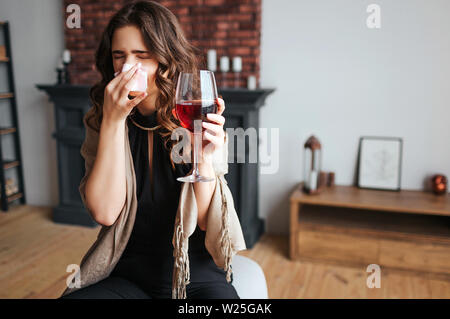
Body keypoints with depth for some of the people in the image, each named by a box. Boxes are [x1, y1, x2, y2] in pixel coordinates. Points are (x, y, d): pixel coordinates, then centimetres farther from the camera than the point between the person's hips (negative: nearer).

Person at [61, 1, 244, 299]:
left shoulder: (197, 118, -7)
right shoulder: (102, 122, -2)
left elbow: (208, 222, -8)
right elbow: (105, 213, -15)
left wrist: (203, 159, -25)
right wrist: (113, 121, -20)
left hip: (198, 278, -1)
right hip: (129, 278, 1)